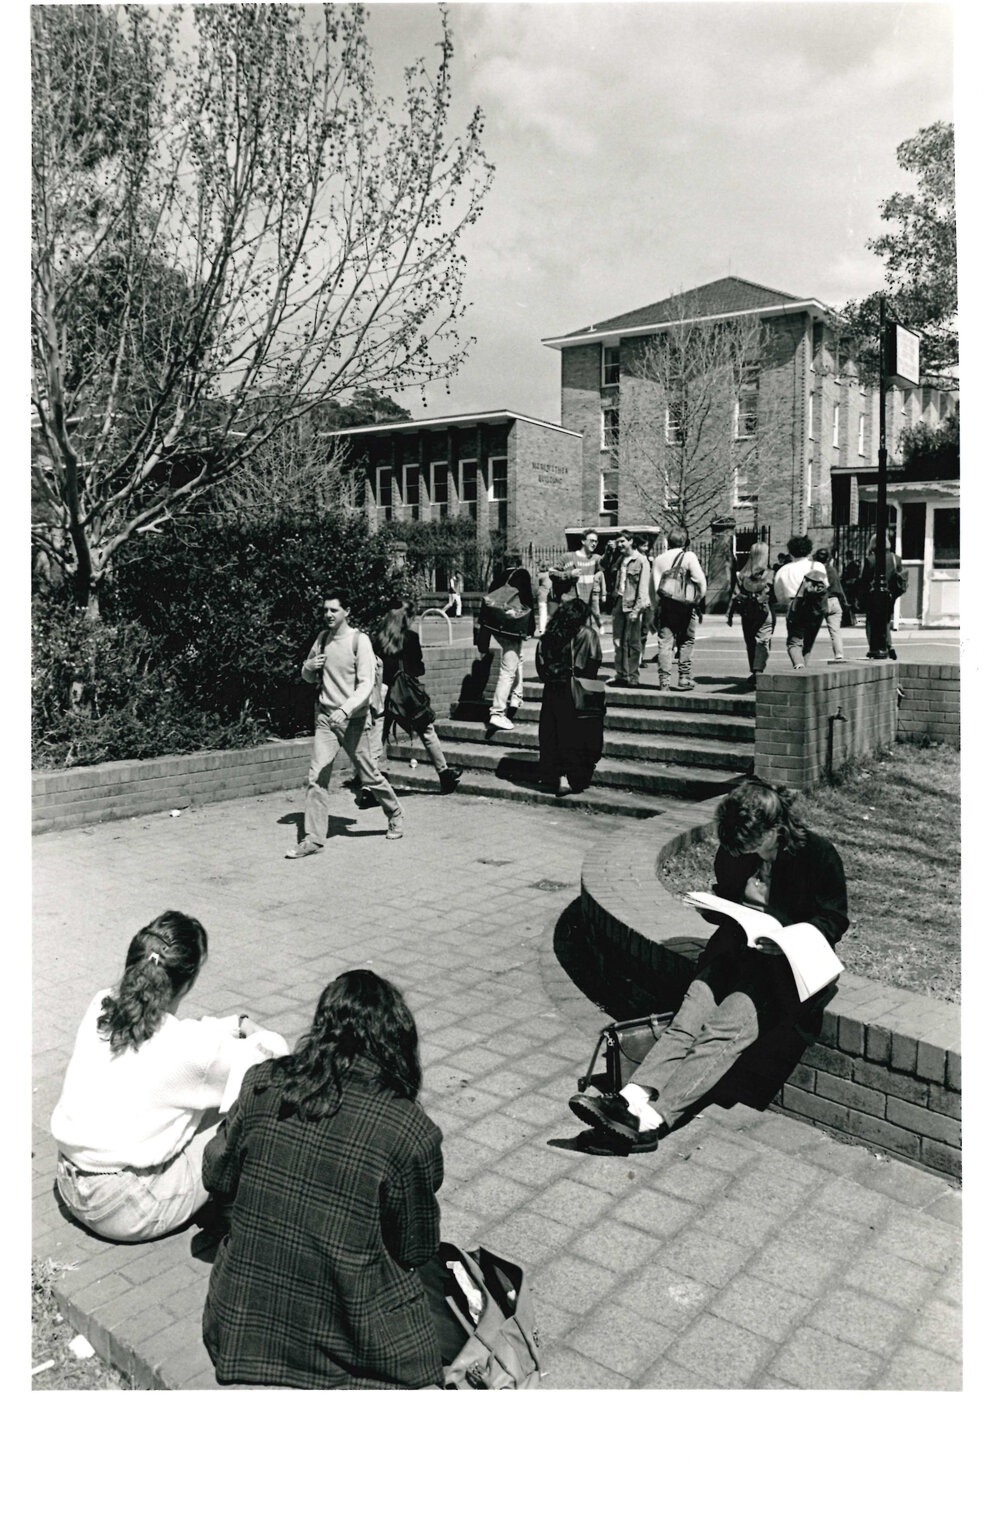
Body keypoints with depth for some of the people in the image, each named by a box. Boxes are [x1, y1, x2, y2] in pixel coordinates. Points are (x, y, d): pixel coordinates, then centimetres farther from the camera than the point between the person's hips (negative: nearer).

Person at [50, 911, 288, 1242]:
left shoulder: (99, 1007, -6)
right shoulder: (189, 1048, -24)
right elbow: (275, 1051, -7)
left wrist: (236, 1024, 13)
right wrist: (255, 1033, 14)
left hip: (69, 1187, 7)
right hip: (125, 1212, -7)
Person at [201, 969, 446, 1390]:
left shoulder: (263, 1085, -10)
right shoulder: (411, 1132, -19)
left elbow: (217, 1176, 4)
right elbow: (416, 1252, -6)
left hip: (244, 1320, 5)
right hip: (351, 1336, -4)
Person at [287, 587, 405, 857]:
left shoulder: (359, 640, -9)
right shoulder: (322, 639, 9)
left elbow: (366, 684, -16)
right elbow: (308, 677, 20)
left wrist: (346, 709, -30)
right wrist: (310, 666, -4)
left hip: (354, 720, -4)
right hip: (325, 718, 4)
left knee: (370, 776, 8)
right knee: (316, 778, -7)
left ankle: (395, 817, 33)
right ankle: (313, 839, -3)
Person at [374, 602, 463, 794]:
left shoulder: (378, 638, 2)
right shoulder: (410, 636, -6)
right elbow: (419, 668, 0)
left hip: (383, 692, 3)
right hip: (407, 693, -2)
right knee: (427, 733, 11)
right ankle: (445, 775, 22)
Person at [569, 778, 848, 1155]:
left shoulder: (818, 855, -8)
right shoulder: (732, 851, 5)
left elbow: (834, 920, -3)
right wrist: (745, 899, -4)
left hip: (787, 966, -5)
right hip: (735, 954, 5)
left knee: (722, 1033, -27)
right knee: (686, 1022, -21)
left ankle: (654, 1118, -35)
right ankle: (632, 1097, -35)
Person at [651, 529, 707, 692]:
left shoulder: (658, 559, 9)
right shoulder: (689, 556, -1)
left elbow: (655, 587, 3)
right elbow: (701, 580, -7)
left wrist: (657, 606, 6)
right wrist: (698, 598, 7)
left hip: (664, 605, 2)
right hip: (685, 605, -2)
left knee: (665, 643, 3)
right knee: (686, 641, 11)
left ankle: (664, 680, -1)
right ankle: (684, 678, 11)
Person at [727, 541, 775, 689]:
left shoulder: (742, 574, 0)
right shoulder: (770, 574, -8)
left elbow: (735, 595, 2)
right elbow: (776, 595, -7)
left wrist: (729, 614, 6)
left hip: (746, 614, 4)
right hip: (765, 613, -4)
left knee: (750, 644, 15)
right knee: (762, 643, -4)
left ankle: (754, 673, 25)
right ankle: (757, 673, -20)